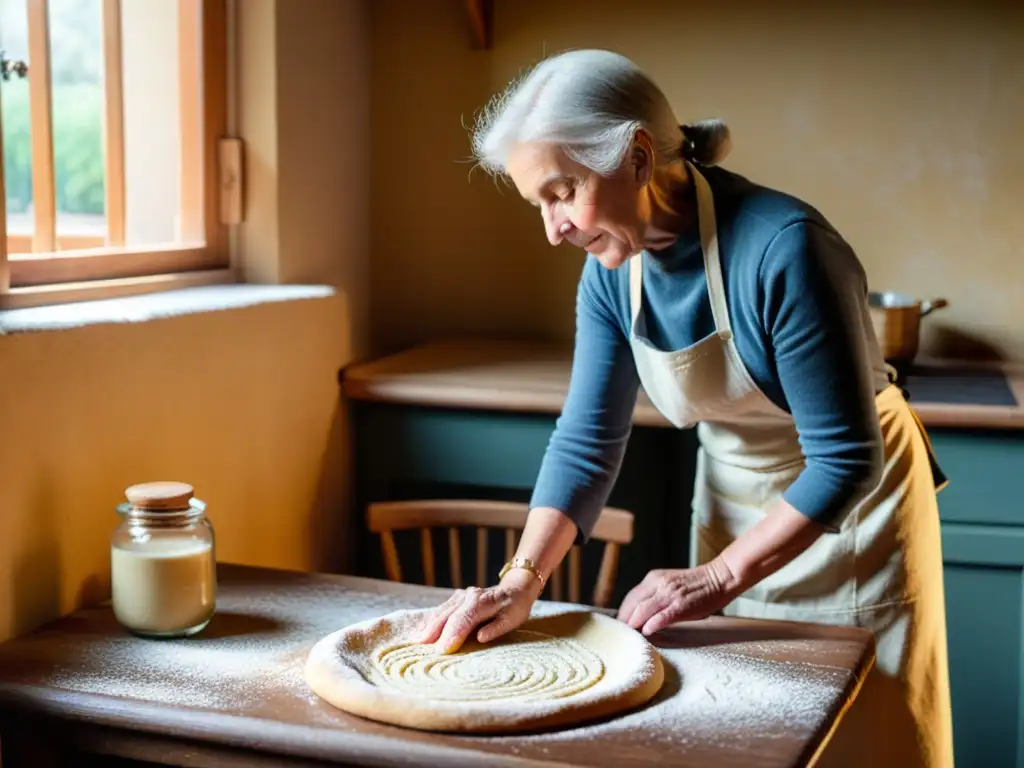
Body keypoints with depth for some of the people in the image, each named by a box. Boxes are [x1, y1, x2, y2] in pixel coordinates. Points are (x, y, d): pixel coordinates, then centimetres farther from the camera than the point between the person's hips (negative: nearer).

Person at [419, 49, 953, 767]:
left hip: (849, 507, -5)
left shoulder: (781, 248, -32)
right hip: (734, 505, 6)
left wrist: (717, 577, -26)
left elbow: (845, 458, -27)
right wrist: (522, 581, -21)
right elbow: (587, 439, -9)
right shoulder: (612, 270, -11)